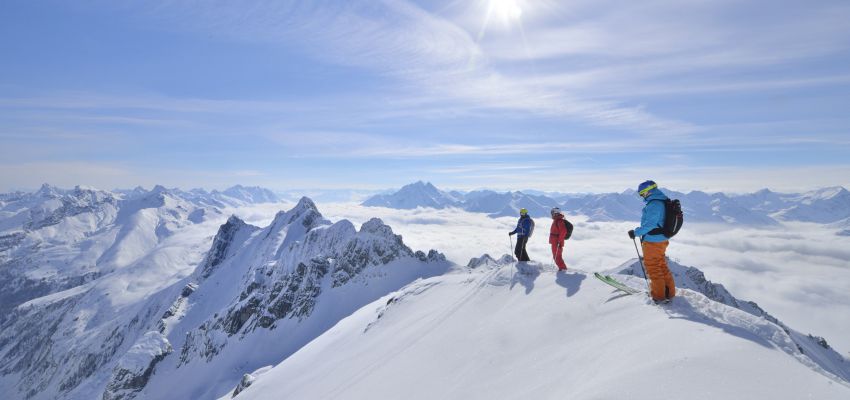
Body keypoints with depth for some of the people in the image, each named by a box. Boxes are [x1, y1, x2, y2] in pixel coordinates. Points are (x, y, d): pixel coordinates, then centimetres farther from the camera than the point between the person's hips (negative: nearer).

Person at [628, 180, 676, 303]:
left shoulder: (654, 204, -23)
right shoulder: (663, 201, 9)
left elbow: (649, 224, -27)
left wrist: (636, 232, -17)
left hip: (652, 242, -10)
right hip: (662, 240, 10)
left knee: (653, 268, 4)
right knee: (662, 266, 21)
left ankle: (659, 295, 14)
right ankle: (669, 292, 31)